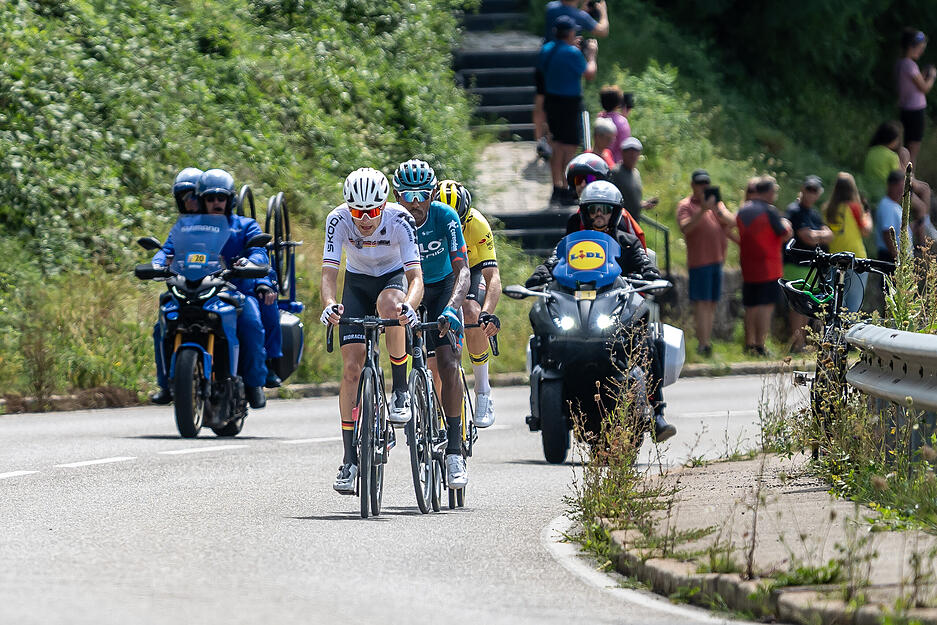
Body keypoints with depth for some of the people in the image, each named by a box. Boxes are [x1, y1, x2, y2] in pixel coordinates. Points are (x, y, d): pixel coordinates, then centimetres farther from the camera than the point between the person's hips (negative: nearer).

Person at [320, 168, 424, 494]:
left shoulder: (400, 220, -30)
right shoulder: (338, 220, -26)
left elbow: (416, 276, -36)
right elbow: (328, 272, -31)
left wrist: (409, 305, -57)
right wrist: (329, 304, -52)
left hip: (393, 277, -2)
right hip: (357, 282, 2)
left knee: (389, 305, -39)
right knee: (352, 367, -10)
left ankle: (401, 392, -18)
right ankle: (350, 460, -4)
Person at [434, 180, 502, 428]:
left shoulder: (476, 224, -32)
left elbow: (493, 277, -36)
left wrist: (488, 313, -53)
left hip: (470, 270, -2)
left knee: (473, 317, -30)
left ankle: (483, 391, -14)